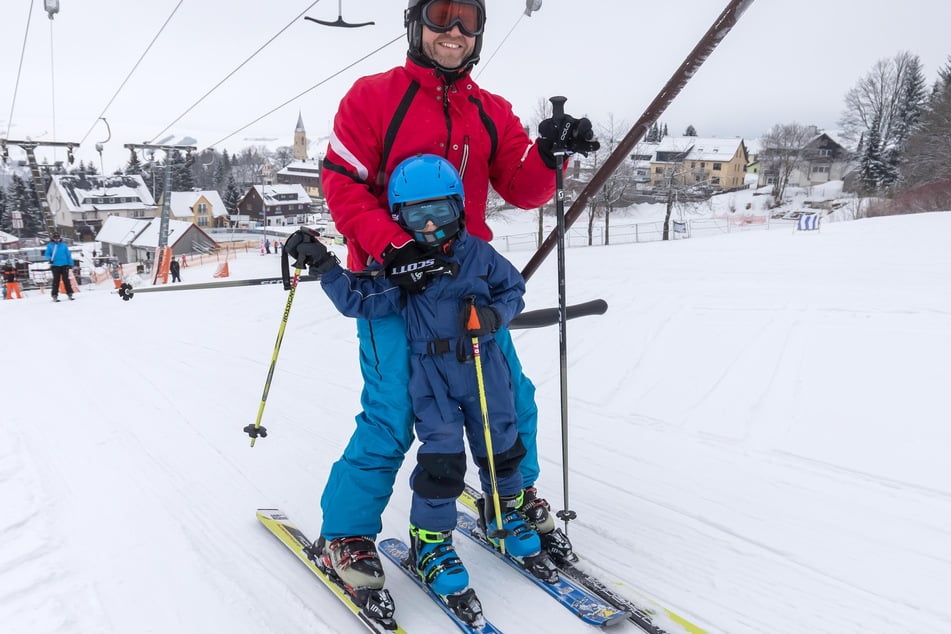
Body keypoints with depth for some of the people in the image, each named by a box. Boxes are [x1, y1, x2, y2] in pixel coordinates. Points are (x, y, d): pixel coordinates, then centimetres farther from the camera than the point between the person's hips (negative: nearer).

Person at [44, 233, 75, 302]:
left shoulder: (64, 245, 9)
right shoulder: (50, 246, 5)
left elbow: (68, 255, 10)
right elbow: (47, 254, 6)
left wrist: (70, 263, 6)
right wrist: (50, 258, -16)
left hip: (64, 265, 1)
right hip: (55, 266, -1)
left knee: (66, 280, 3)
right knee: (56, 280, -1)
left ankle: (69, 293, 8)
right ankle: (55, 295, 4)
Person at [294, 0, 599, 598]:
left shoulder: (492, 112, 12)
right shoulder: (373, 96, 0)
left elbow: (523, 190, 7)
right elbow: (342, 185, -6)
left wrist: (550, 155, -13)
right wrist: (392, 247, -19)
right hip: (390, 280, -4)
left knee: (511, 396, 8)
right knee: (392, 415, -10)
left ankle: (515, 498, 34)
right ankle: (347, 532, 12)